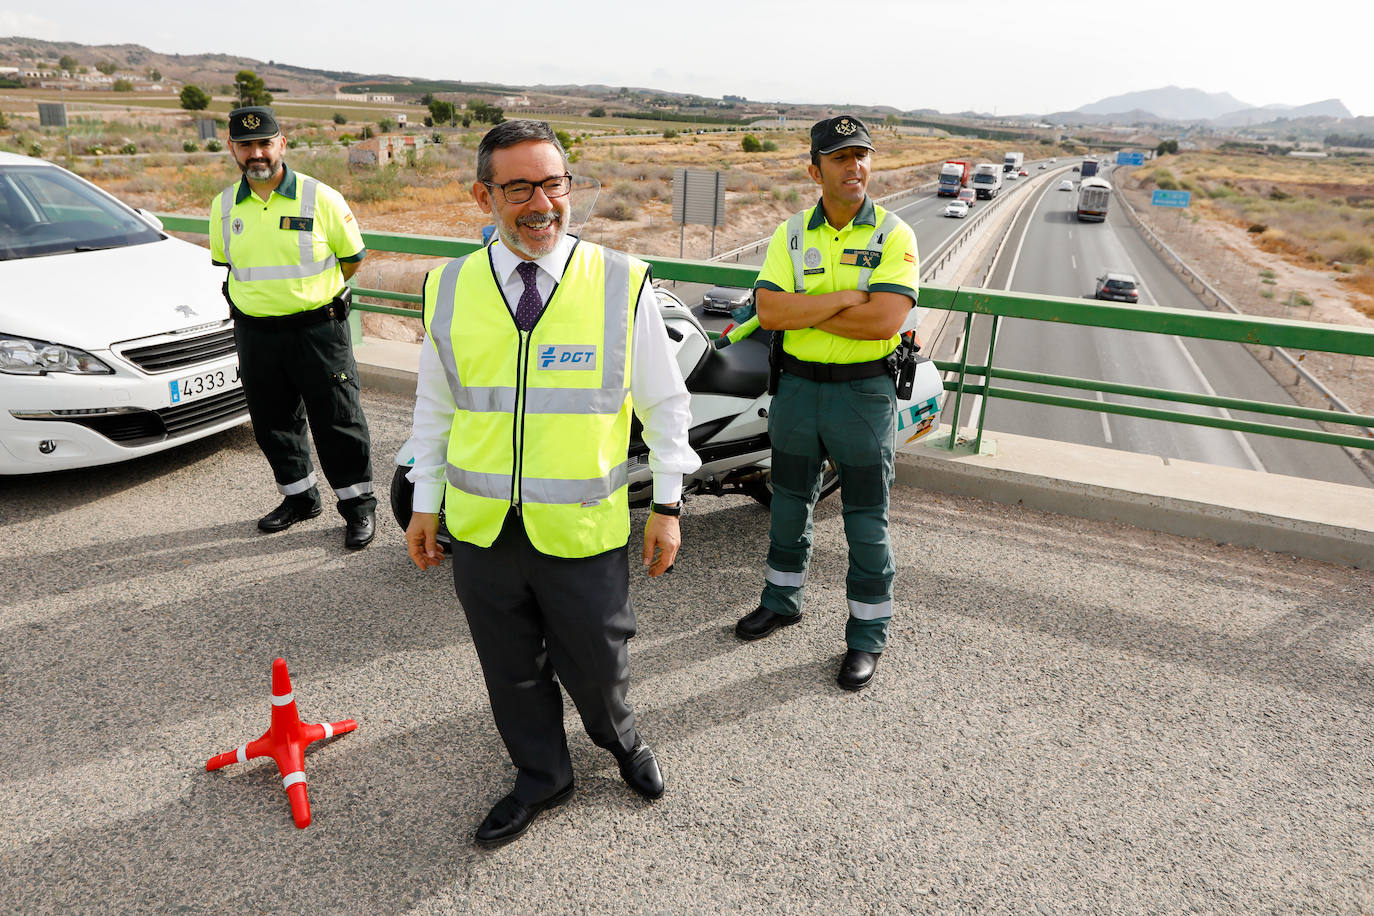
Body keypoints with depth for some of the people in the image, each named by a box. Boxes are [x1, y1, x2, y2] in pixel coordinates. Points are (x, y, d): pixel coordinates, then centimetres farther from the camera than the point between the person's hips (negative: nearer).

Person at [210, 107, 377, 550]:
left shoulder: (320, 198, -5)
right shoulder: (224, 205, 7)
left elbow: (352, 258, 3)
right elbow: (225, 264, 21)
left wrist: (309, 292, 10)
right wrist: (262, 296, 14)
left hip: (318, 329, -4)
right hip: (254, 334, 5)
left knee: (337, 422, 0)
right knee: (273, 424, 13)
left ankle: (358, 505, 14)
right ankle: (299, 497, 31)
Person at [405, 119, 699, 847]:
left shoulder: (622, 284, -6)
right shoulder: (448, 289, 0)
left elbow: (666, 404, 1)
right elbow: (434, 408, 10)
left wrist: (668, 504, 0)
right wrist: (424, 505, 12)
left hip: (582, 529, -2)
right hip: (480, 527, 3)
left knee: (595, 664, 13)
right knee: (510, 670, 18)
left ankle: (619, 738, 49)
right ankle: (541, 778, 45)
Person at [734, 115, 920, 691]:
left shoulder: (893, 235, -6)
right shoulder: (791, 234, 3)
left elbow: (884, 320, -21)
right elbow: (768, 310, -12)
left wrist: (804, 310, -15)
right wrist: (844, 298, -19)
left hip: (864, 391, -3)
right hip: (797, 386, 4)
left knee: (866, 522, 6)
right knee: (790, 504, 18)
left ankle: (868, 635, 23)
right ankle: (781, 601, 40)